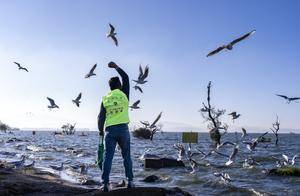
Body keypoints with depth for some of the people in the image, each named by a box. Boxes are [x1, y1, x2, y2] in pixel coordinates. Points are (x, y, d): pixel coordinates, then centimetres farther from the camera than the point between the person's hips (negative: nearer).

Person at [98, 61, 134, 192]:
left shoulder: (105, 99, 6)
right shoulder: (123, 94, 1)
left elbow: (101, 117, 5)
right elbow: (126, 78, 16)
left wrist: (101, 130, 18)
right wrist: (116, 67, 23)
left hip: (110, 130, 1)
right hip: (123, 128, -1)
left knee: (108, 157, 1)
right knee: (126, 156, 9)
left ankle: (105, 183, -3)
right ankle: (130, 181, 11)